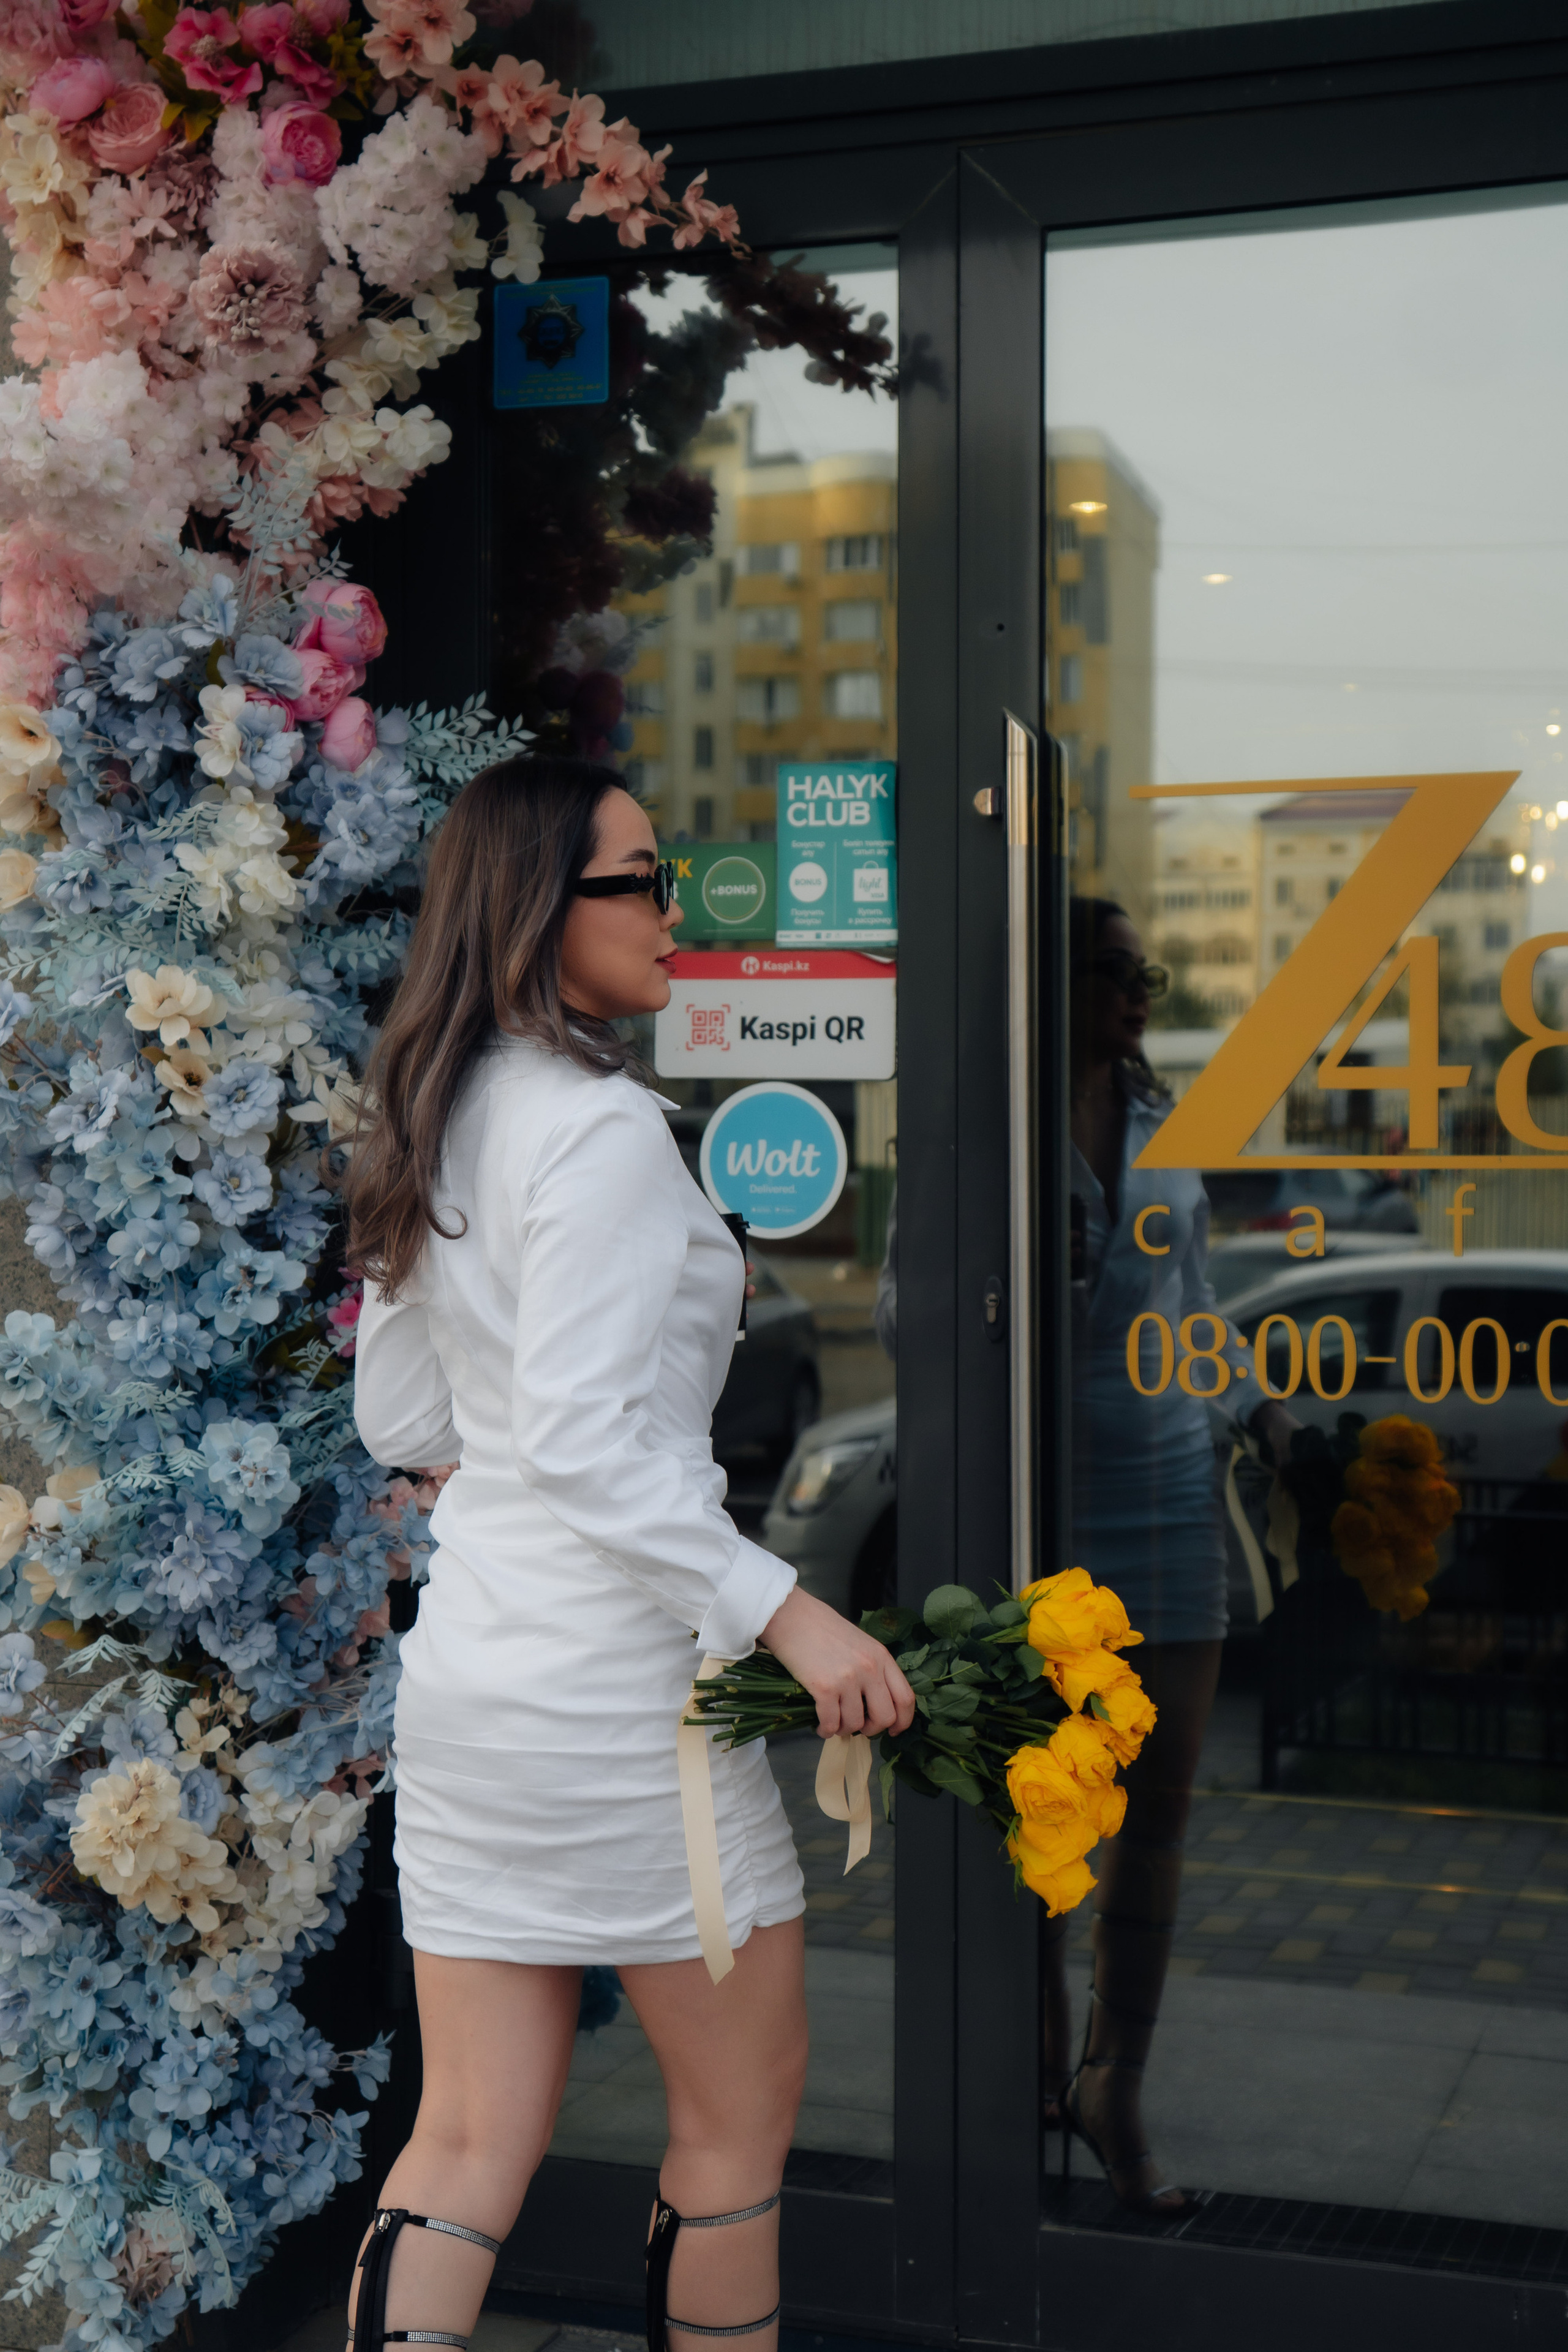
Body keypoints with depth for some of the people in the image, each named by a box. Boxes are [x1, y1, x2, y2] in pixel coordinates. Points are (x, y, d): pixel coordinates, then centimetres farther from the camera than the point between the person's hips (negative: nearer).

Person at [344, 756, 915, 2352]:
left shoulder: (431, 1128, 11)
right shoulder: (601, 1126, -16)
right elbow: (582, 1439, -23)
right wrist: (786, 1613, -21)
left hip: (461, 1673, 8)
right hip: (612, 1681, -8)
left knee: (470, 2144, 11)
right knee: (742, 2110, 11)